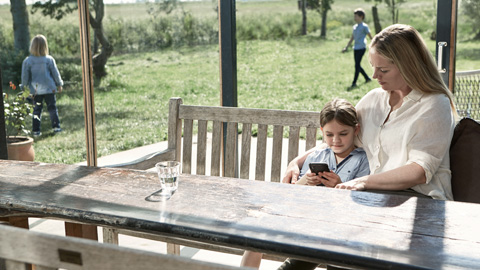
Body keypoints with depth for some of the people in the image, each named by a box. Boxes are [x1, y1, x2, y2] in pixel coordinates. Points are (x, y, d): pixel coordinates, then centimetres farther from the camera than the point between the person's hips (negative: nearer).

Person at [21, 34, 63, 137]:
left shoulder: (27, 61, -6)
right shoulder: (49, 59, -7)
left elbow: (25, 76, -1)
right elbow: (55, 73, 1)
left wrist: (24, 88, 10)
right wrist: (59, 84, 14)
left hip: (35, 90, 1)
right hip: (49, 88, -1)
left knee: (36, 109, 8)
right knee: (52, 107, 9)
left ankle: (36, 130, 7)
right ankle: (56, 127, 10)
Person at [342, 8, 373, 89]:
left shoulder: (364, 26, -5)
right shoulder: (355, 27, 16)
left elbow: (370, 36, -1)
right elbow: (352, 38, 22)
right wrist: (346, 48, 20)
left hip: (361, 48, -8)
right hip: (355, 48, 8)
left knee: (357, 65, -11)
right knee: (358, 65, 10)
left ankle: (354, 83, -10)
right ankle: (367, 78, 26)